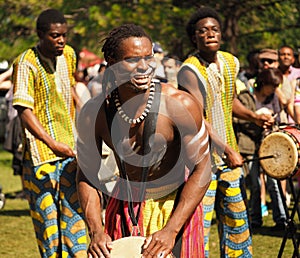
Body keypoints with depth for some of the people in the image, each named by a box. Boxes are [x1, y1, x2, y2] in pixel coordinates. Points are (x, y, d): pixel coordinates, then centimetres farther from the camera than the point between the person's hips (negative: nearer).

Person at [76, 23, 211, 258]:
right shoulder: (93, 113, -15)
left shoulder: (180, 104, -22)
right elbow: (87, 175, -4)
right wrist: (96, 232, -16)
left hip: (175, 205, -2)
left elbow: (201, 170, -17)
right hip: (125, 207, 2)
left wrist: (171, 231, -22)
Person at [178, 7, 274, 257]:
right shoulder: (190, 71, -18)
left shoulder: (231, 63, 6)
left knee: (237, 219, 15)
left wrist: (252, 116, 7)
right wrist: (227, 151, -28)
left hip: (230, 158, 7)